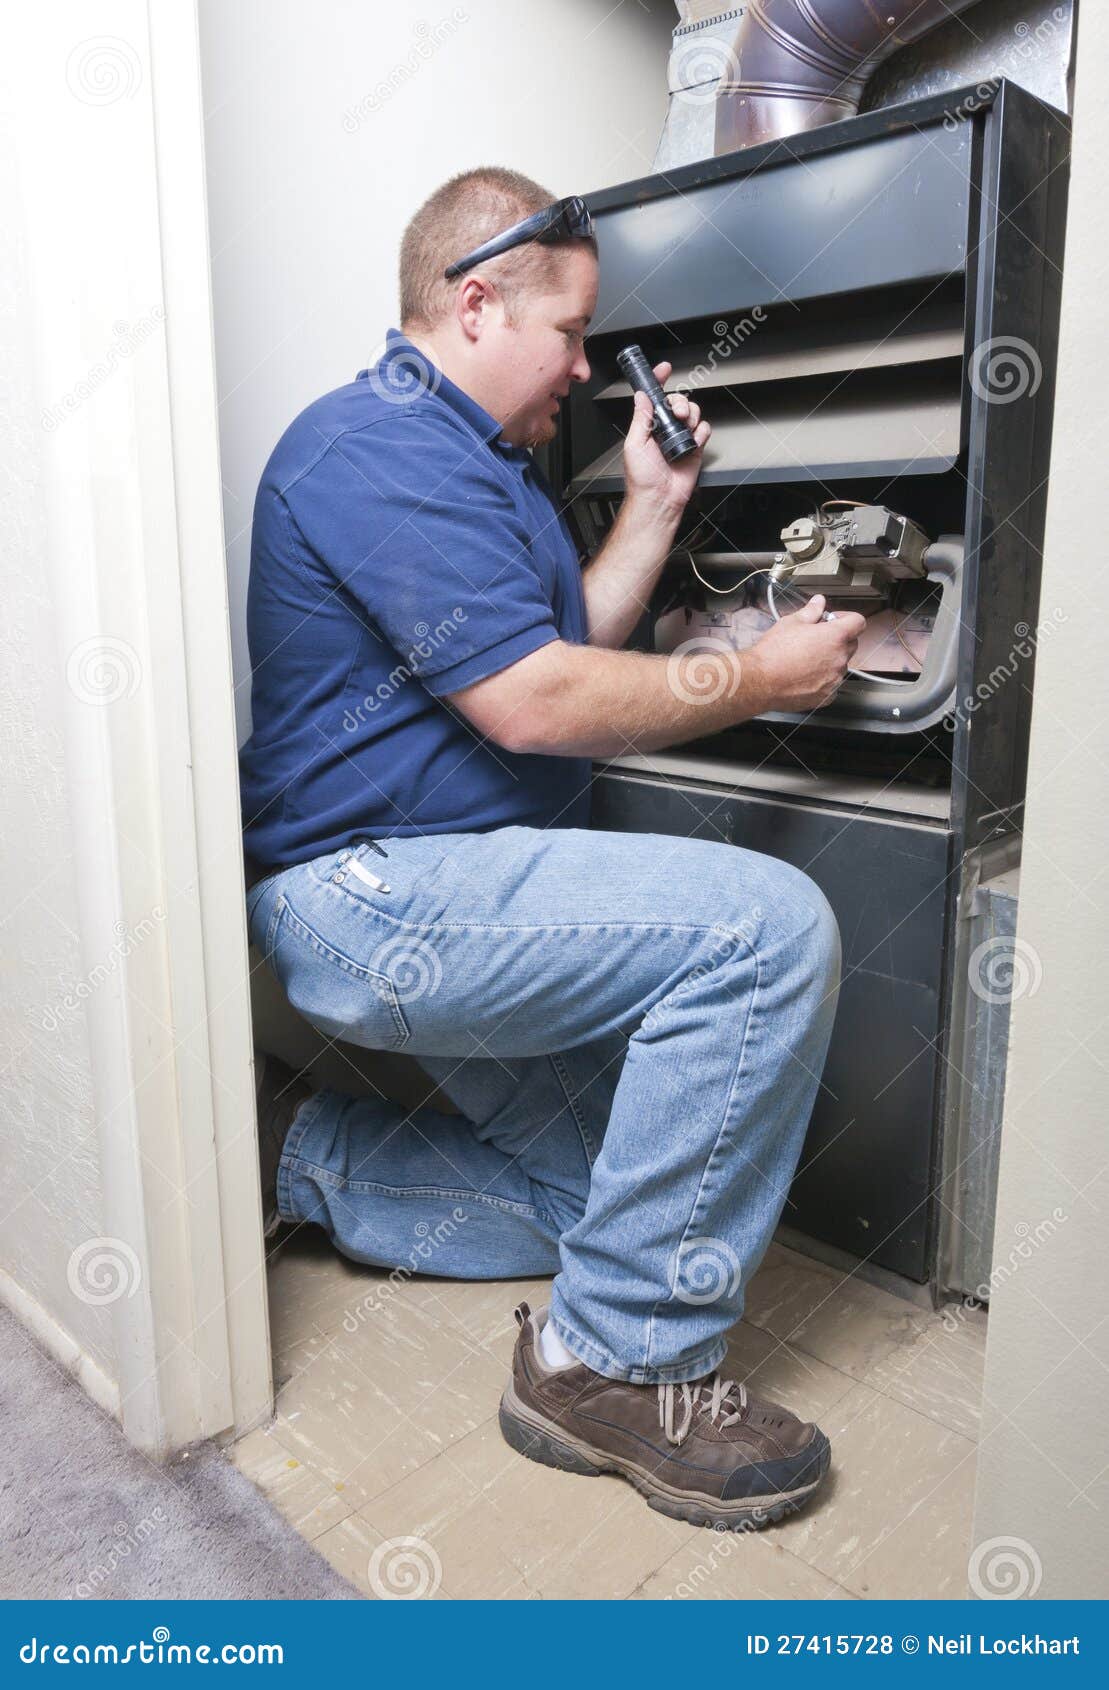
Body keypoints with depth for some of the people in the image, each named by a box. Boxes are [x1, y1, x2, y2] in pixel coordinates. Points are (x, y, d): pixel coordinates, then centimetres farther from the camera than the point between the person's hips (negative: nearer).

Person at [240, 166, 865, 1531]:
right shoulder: (384, 446, -13)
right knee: (769, 927, -25)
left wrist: (654, 505, 13)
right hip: (370, 893, -10)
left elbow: (564, 646, 20)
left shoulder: (479, 457, 21)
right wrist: (763, 678, -11)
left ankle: (301, 1157, 20)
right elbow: (532, 702, -22)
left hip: (438, 903, 11)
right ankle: (620, 1361, -13)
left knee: (615, 1187, 13)